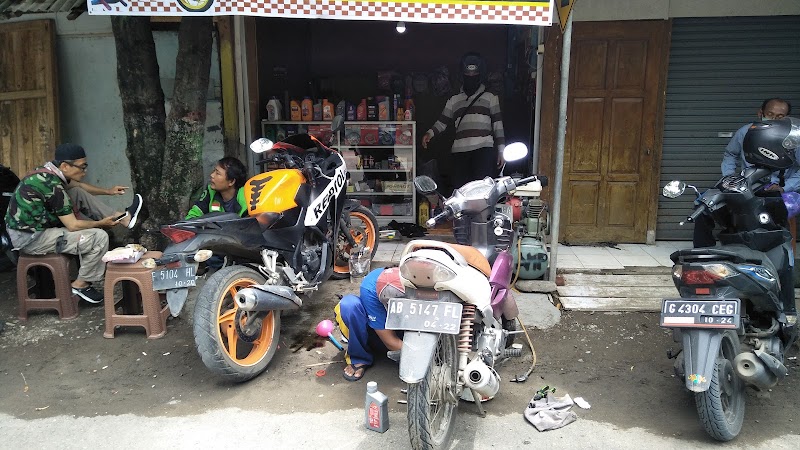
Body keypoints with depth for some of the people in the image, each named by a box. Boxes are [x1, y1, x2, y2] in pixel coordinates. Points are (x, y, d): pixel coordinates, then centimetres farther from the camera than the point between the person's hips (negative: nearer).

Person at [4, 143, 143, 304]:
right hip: (30, 239, -10)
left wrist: (108, 191, 16)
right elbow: (73, 226, -21)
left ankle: (122, 218, 11)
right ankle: (81, 284, 0)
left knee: (79, 194, 8)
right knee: (100, 237, -16)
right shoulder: (53, 186, -27)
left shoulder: (48, 171, 1)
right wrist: (101, 223, -7)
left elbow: (79, 186, 22)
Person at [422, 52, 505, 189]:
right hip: (460, 150, 3)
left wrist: (501, 149, 1)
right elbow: (442, 122, 17)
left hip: (484, 148, -2)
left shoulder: (490, 97, 14)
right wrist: (430, 133, -3)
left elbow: (498, 125, 9)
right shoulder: (454, 100, 21)